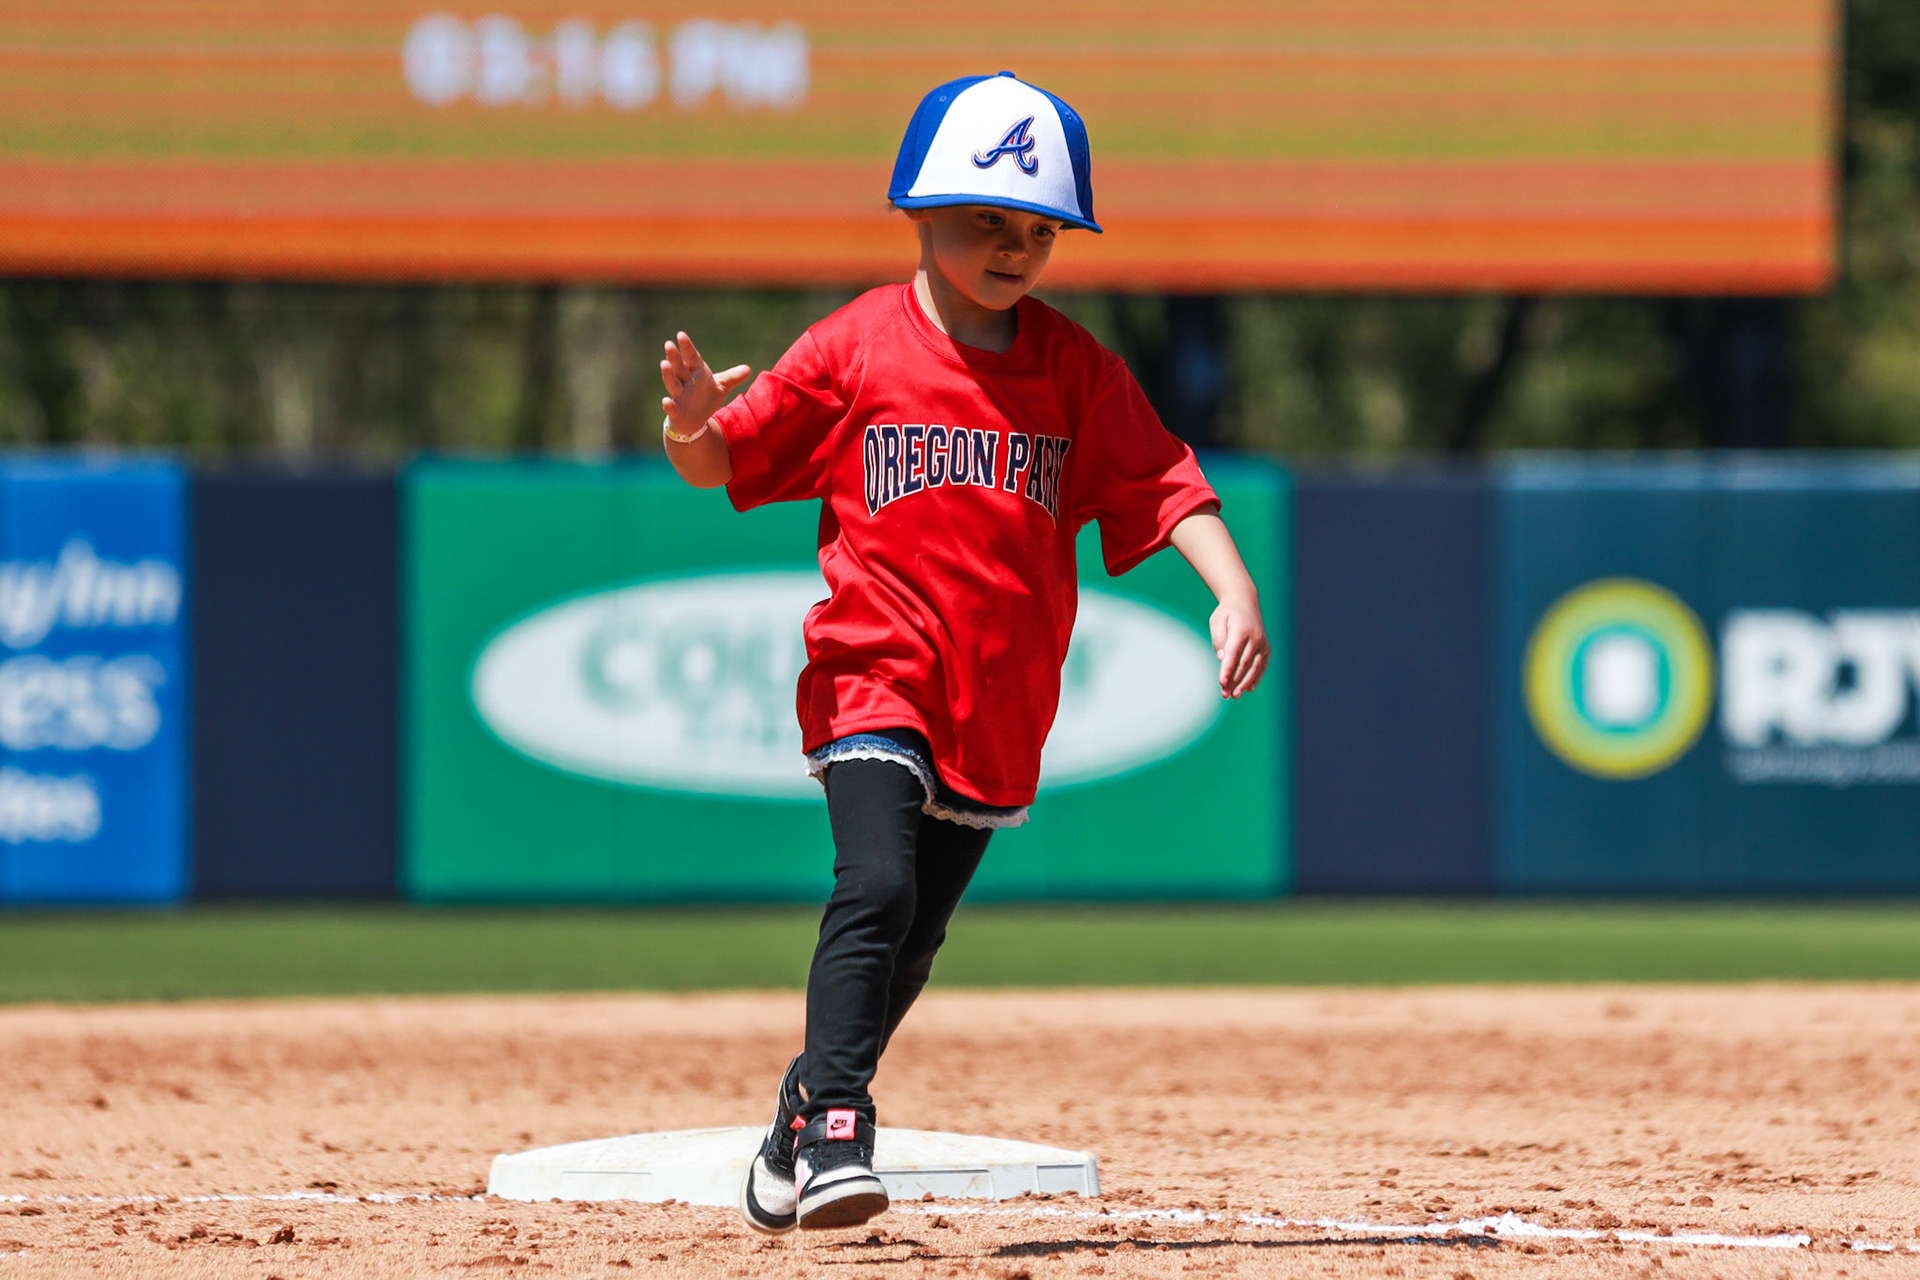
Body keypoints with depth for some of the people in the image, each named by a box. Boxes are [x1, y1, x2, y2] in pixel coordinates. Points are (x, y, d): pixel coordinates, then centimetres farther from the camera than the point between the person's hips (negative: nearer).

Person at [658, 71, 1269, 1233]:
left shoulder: (1077, 369, 4)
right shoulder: (854, 349, -3)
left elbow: (1160, 483, 1)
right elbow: (724, 463, 2)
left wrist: (1234, 589, -14)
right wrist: (691, 425, -22)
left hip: (1002, 702, 4)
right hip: (875, 671, -4)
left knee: (915, 936, 11)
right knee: (876, 887, -24)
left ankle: (801, 1127, 27)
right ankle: (835, 1127, -23)